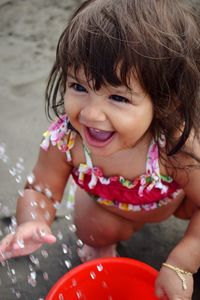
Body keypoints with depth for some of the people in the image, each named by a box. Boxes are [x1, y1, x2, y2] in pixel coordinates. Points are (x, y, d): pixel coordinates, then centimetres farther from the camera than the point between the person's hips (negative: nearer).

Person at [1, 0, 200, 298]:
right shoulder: (64, 140, -39)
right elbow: (40, 190, -24)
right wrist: (33, 224, -46)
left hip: (175, 196, 0)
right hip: (107, 201, 1)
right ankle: (102, 244, 28)